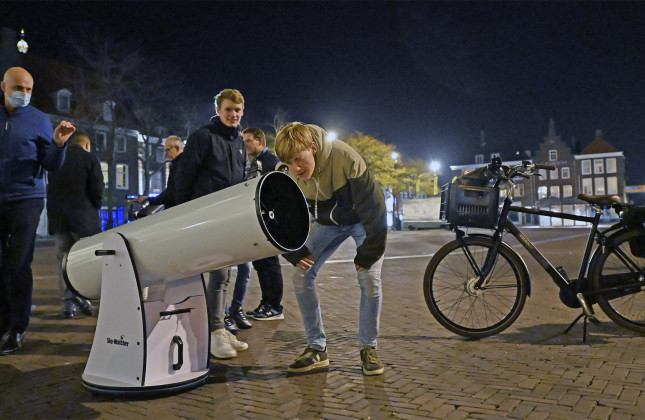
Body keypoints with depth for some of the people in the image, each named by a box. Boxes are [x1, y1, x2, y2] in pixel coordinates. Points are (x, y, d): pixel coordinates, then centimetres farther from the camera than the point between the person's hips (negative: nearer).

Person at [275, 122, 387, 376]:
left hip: (363, 220, -4)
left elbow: (373, 207, -29)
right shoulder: (291, 177, -20)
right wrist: (295, 253, -12)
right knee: (301, 277, -8)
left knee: (370, 281, -17)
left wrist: (367, 254, -22)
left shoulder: (346, 159, -35)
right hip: (328, 222, 4)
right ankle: (317, 349, 4)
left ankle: (368, 349, 5)